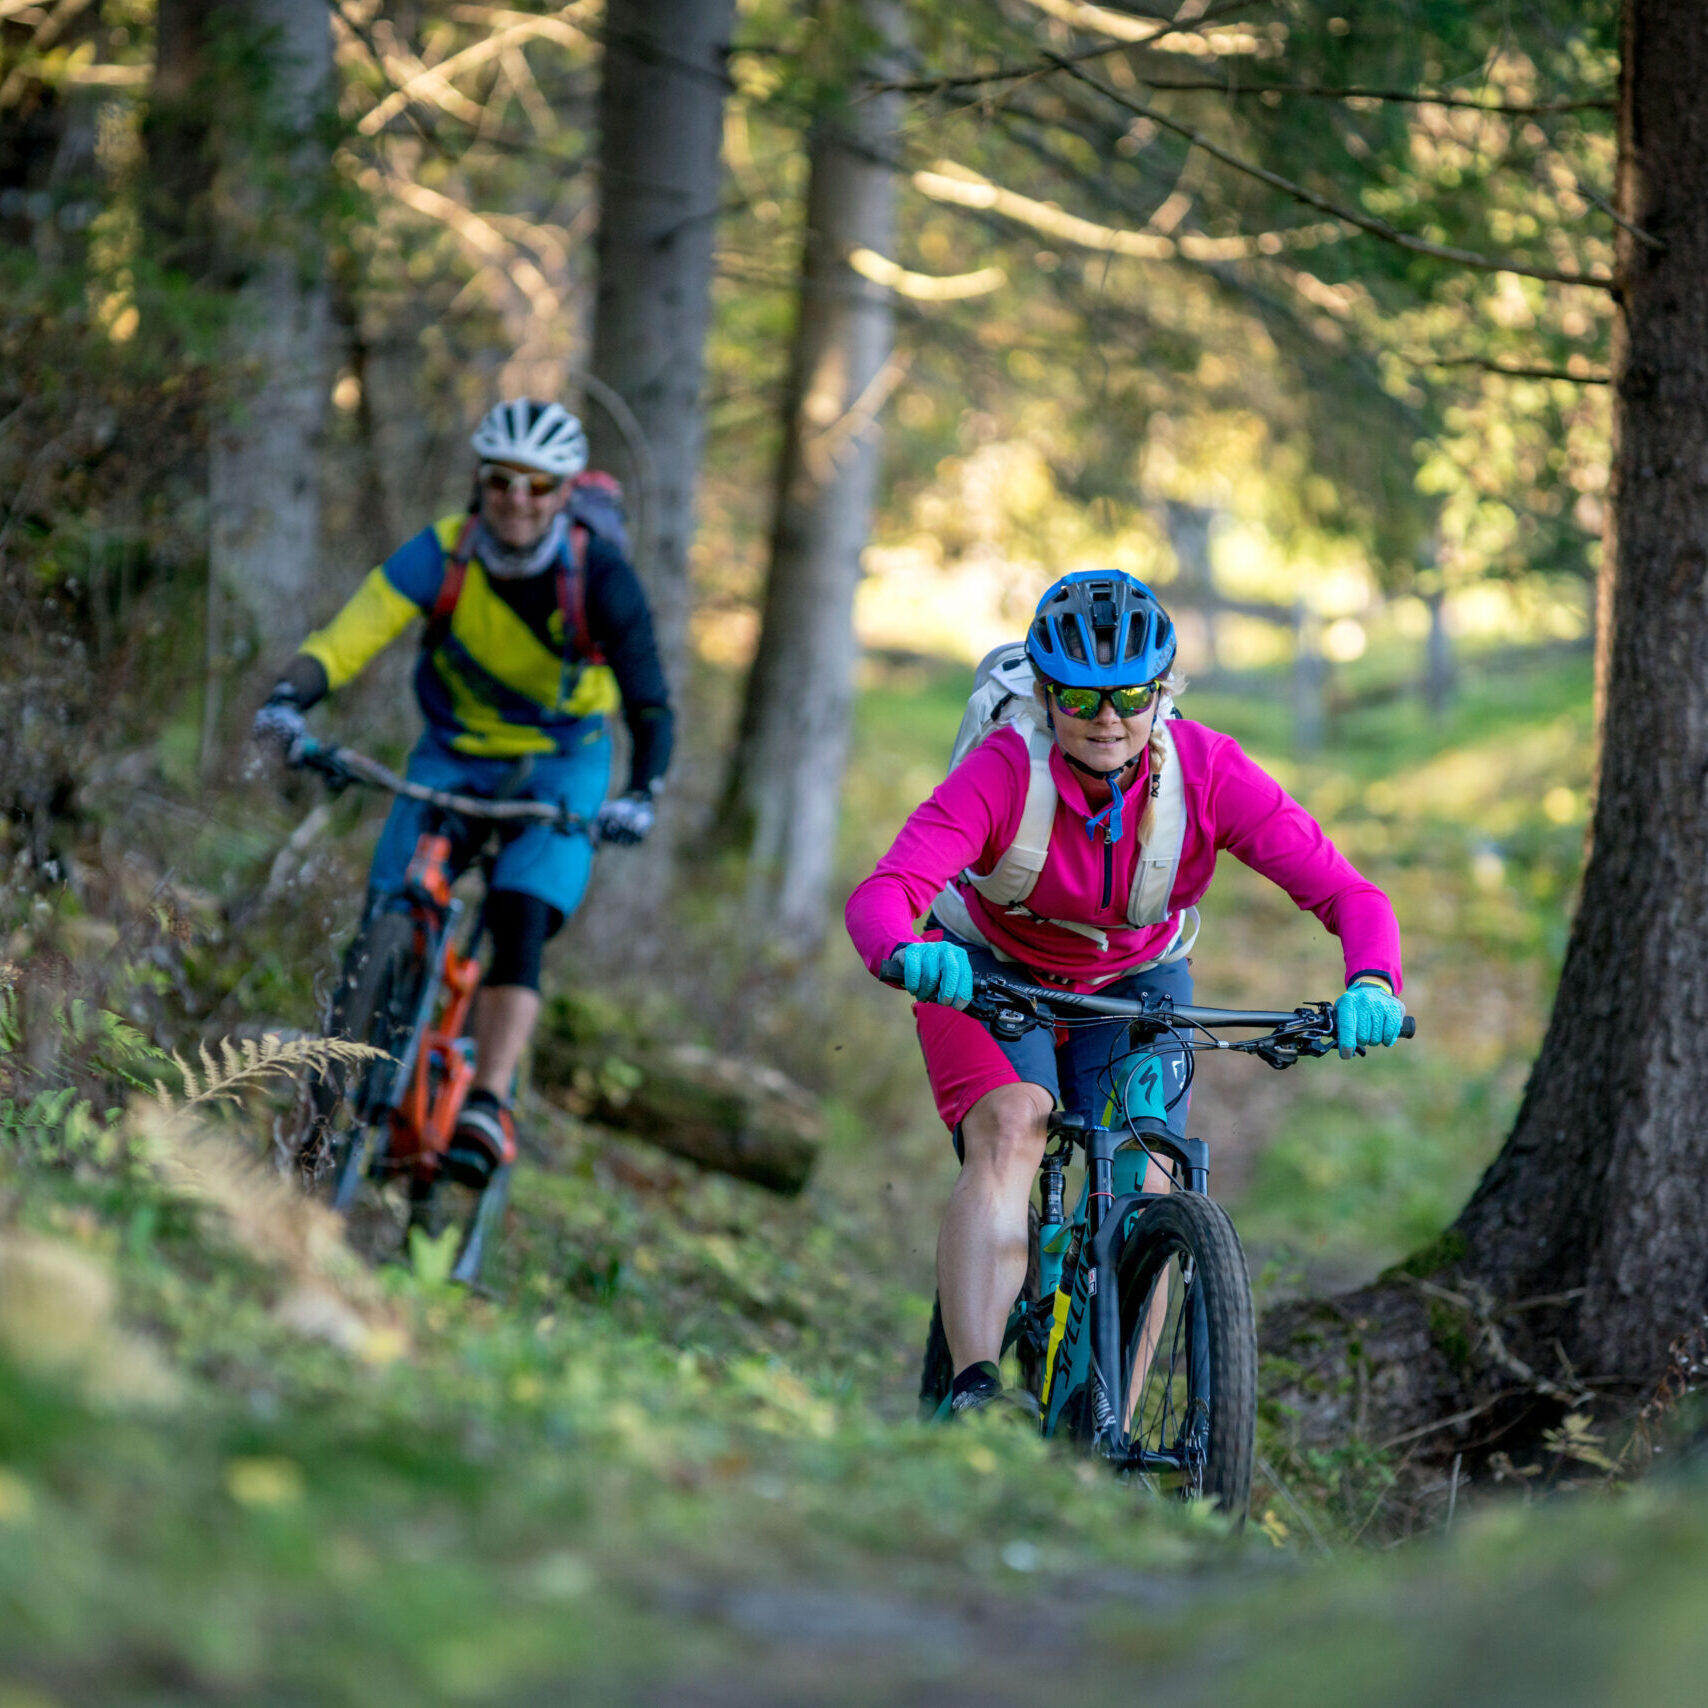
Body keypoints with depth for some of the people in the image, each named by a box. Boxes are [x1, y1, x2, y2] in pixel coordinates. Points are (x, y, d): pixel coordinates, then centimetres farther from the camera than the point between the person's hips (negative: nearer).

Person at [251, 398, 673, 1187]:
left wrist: (640, 796, -42)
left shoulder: (599, 575, -23)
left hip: (561, 764, -2)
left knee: (520, 925, -22)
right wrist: (288, 699, -48)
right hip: (453, 756, 2)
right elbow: (346, 638, -29)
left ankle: (486, 1108, -26)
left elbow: (649, 706, -24)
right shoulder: (442, 555, -20)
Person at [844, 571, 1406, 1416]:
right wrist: (906, 954, -68)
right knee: (1009, 1132, -29)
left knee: (1142, 1190, -12)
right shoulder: (1003, 773, -32)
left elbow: (1348, 894, -30)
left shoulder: (1208, 772, -27)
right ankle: (974, 1393, -36)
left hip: (1134, 983, 3)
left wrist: (1371, 985, -51)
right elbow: (881, 893, -44)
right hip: (989, 972, -2)